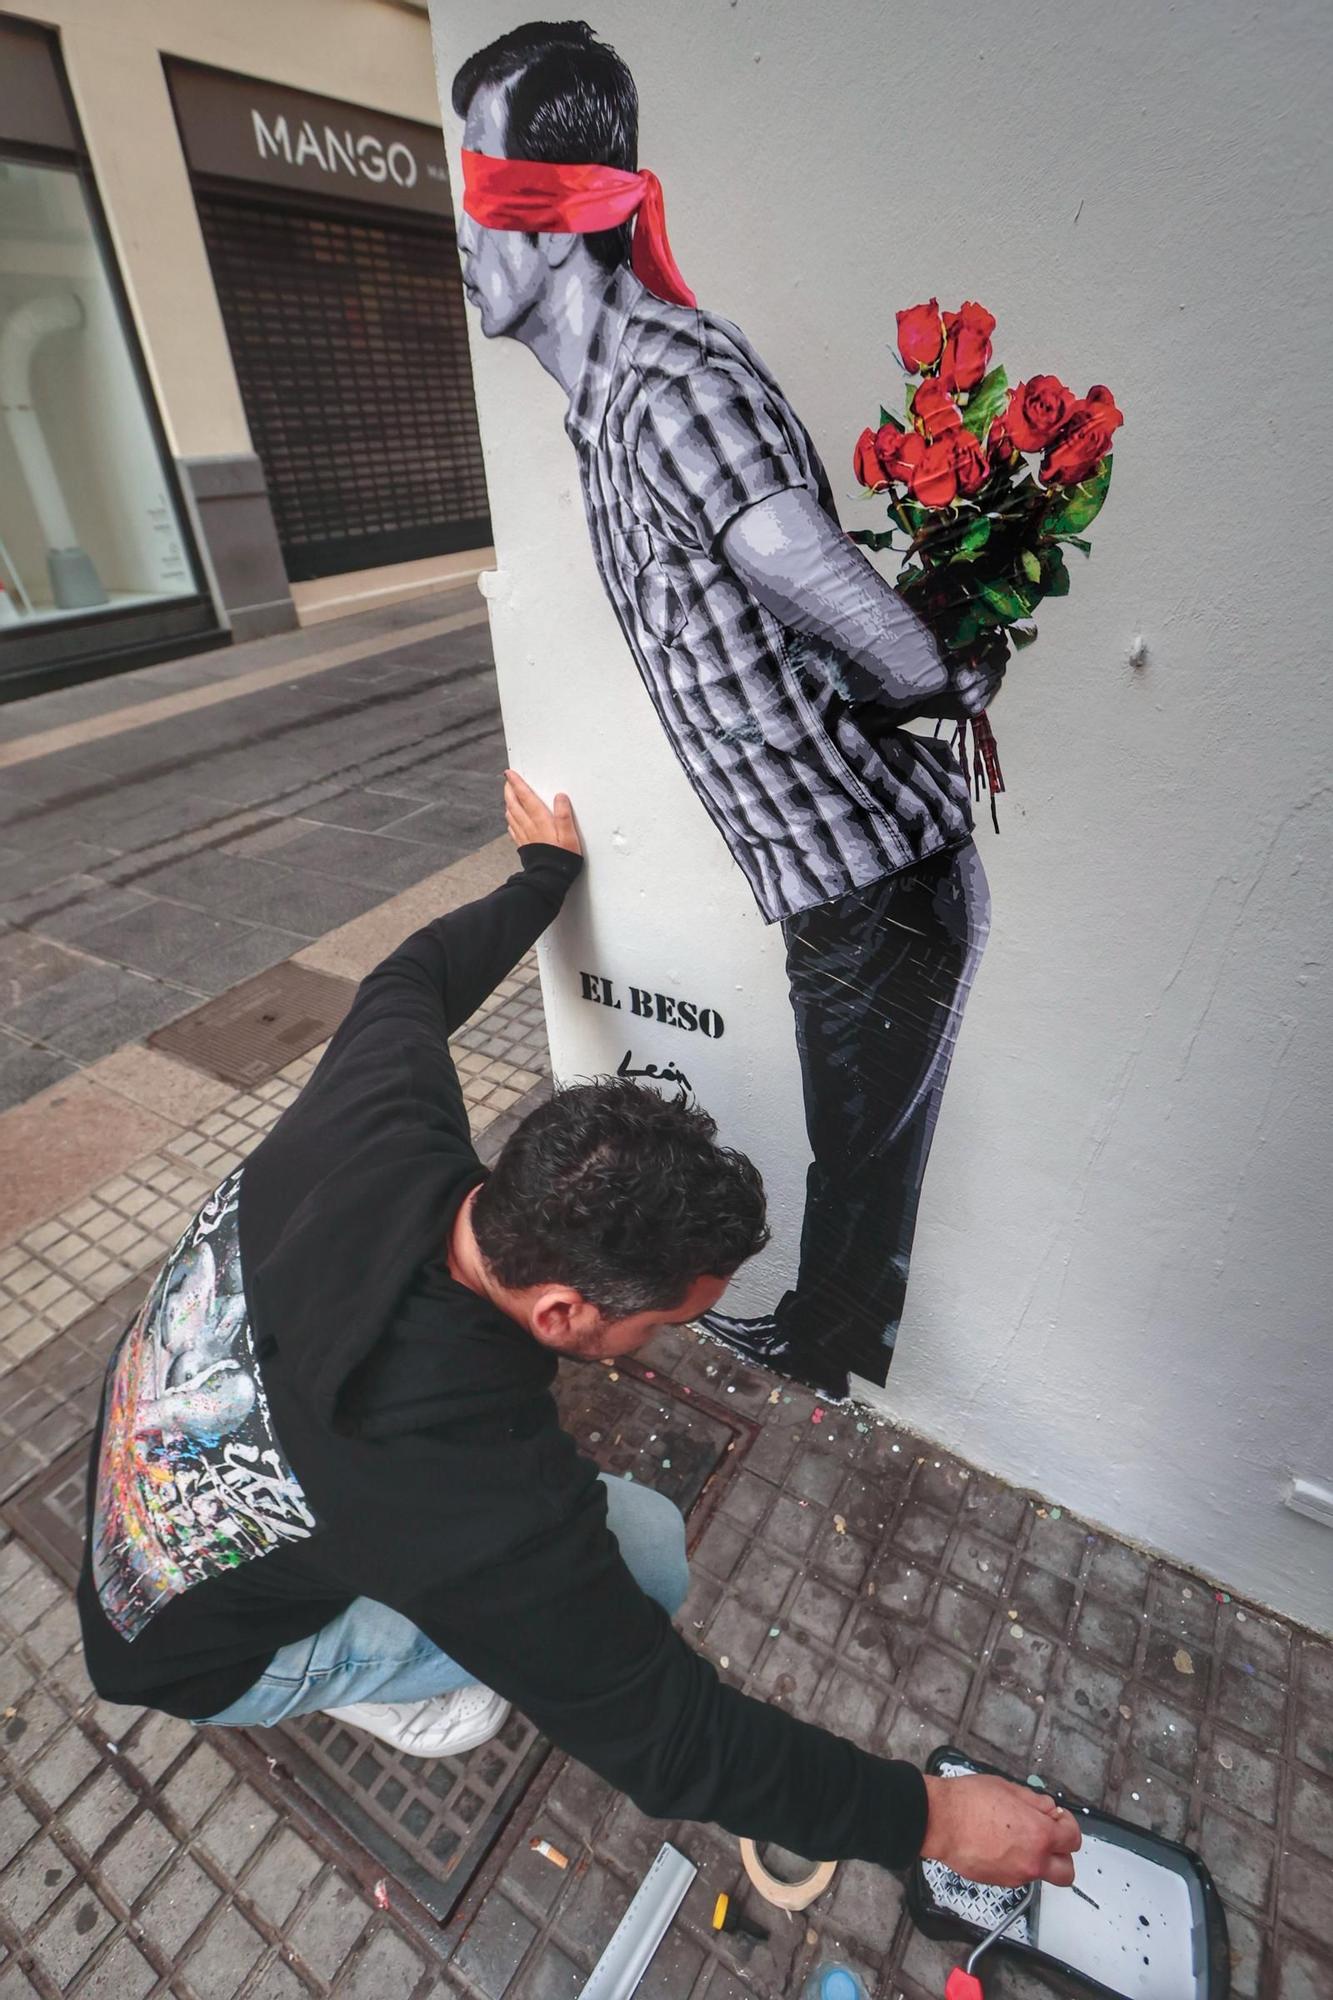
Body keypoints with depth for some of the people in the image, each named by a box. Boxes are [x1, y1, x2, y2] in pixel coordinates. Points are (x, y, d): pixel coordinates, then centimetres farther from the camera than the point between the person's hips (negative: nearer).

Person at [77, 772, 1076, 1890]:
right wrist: (927, 1819, -13)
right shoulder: (475, 1508, -42)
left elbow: (413, 978, -8)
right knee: (650, 1550, -18)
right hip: (194, 1652, -5)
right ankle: (378, 1684, 9)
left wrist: (547, 869, 8)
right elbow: (671, 1739, -27)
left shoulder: (371, 1122, -30)